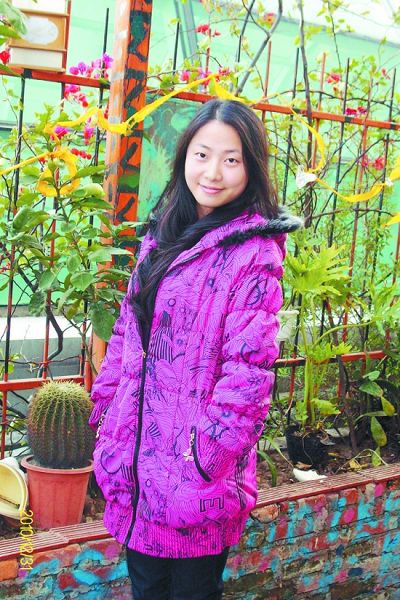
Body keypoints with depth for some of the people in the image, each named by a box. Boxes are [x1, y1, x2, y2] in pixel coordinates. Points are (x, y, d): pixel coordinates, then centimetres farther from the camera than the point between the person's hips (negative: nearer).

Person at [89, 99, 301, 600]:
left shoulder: (255, 250, -14)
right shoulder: (163, 234, 9)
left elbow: (248, 366, -19)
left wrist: (208, 451, -20)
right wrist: (107, 404, 9)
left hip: (194, 472, -6)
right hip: (139, 453, 7)